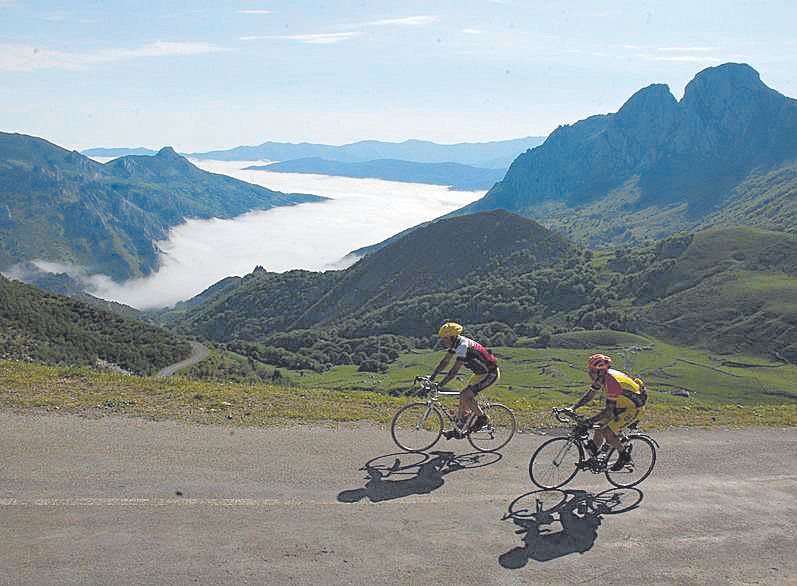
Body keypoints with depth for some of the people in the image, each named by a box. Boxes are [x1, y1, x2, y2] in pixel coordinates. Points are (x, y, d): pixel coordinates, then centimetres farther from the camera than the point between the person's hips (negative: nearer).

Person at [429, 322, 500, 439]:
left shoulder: (463, 346, -28)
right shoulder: (456, 343, 0)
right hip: (481, 373, 10)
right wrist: (432, 377, 1)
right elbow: (445, 361, 6)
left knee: (466, 395, -19)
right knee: (463, 395, 6)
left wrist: (440, 385, -32)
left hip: (491, 374, -10)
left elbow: (454, 370, -32)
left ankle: (482, 417, 2)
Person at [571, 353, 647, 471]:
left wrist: (589, 421, -33)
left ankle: (624, 456, 2)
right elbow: (589, 394, 5)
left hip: (634, 408, -9)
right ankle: (594, 453, 14)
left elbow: (609, 411, -32)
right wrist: (572, 408, -2)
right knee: (600, 423, 4)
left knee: (606, 431, -16)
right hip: (623, 405, 9)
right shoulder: (602, 376, -4)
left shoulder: (612, 381, -32)